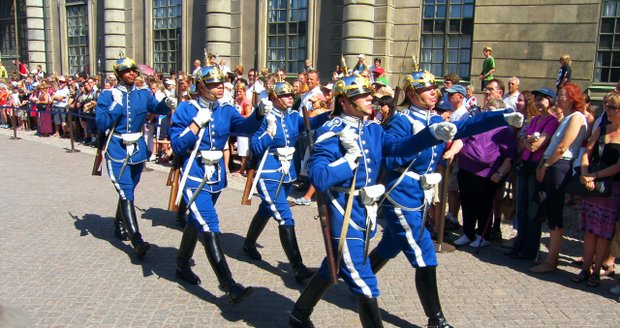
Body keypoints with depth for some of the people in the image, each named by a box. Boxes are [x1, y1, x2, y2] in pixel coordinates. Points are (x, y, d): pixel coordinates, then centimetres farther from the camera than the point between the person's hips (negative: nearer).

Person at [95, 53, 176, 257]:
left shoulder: (143, 94, 6)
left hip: (138, 149, 5)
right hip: (117, 151, -4)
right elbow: (101, 124, -13)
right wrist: (116, 104, -21)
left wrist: (167, 104, -24)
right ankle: (137, 241, -15)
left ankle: (119, 226, 40)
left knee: (128, 192, 19)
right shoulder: (108, 95, -5)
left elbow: (157, 108, -3)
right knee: (126, 195, -12)